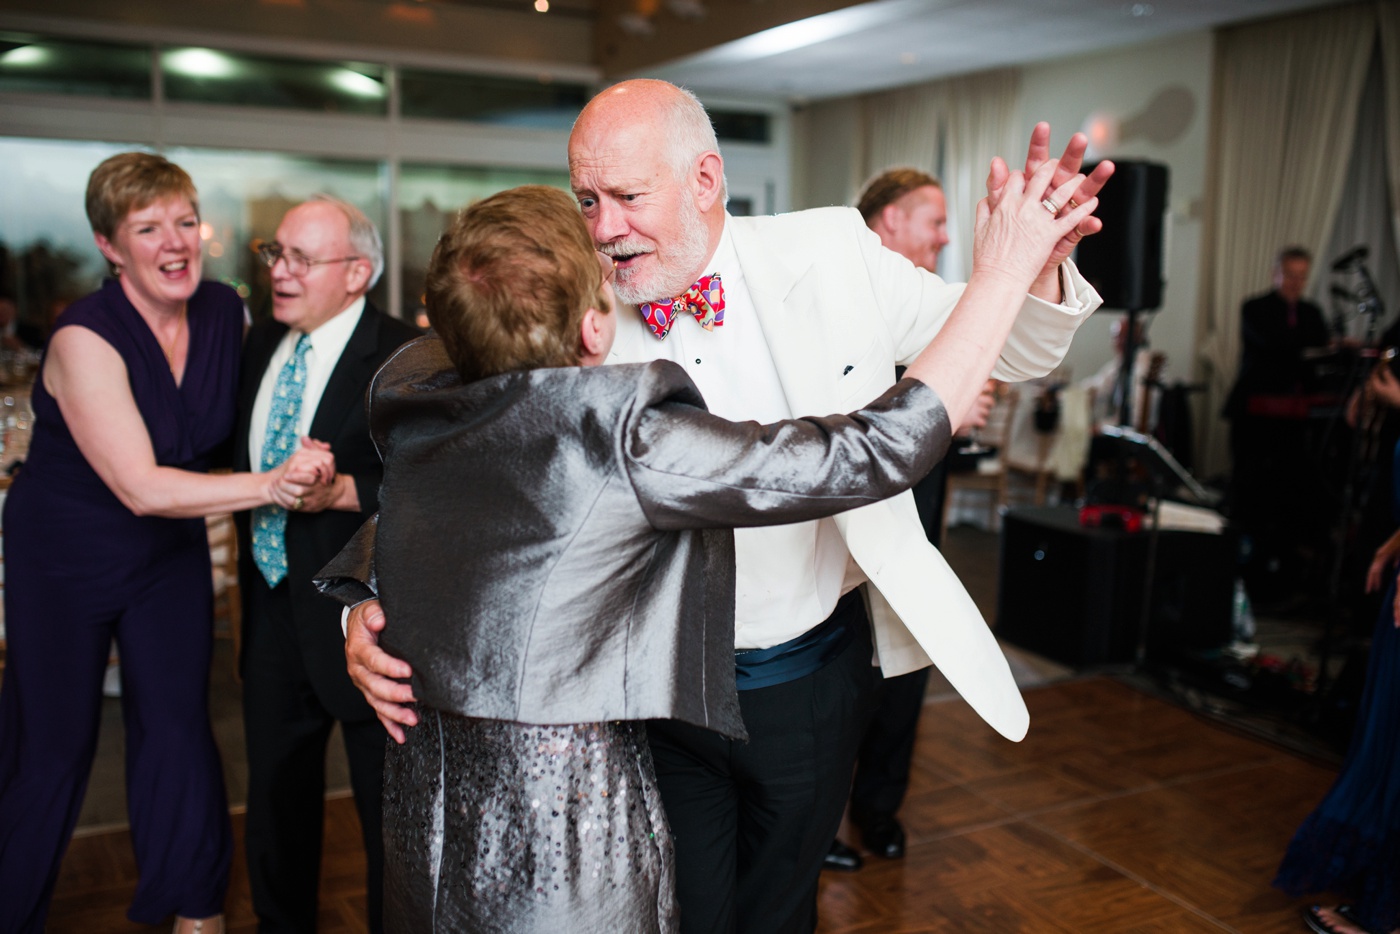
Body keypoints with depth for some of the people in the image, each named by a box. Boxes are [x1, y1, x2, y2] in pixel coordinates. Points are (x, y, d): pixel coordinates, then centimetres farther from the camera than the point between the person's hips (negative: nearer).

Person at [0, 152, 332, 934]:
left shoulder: (227, 312, -8)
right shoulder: (85, 339, -24)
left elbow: (235, 426, 7)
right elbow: (141, 487, -30)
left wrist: (301, 462, -11)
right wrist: (267, 486, -40)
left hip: (172, 552, 4)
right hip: (65, 555, -4)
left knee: (179, 730, 10)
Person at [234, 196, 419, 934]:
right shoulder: (262, 343, 8)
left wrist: (342, 490, -28)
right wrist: (248, 554, 13)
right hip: (273, 606, 8)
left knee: (388, 808, 8)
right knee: (275, 797, 23)